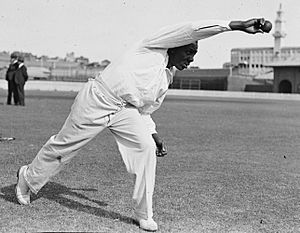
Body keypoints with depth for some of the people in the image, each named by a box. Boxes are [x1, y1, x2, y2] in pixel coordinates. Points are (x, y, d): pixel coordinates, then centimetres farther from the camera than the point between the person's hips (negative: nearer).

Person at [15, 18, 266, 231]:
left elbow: (144, 110, 21)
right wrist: (237, 25, -26)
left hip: (126, 110, 7)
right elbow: (193, 29, -23)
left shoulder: (167, 79, 12)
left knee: (146, 148, -12)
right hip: (98, 100, -7)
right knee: (63, 146, 8)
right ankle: (28, 177, 36)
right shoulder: (155, 46, -9)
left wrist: (153, 134, 7)